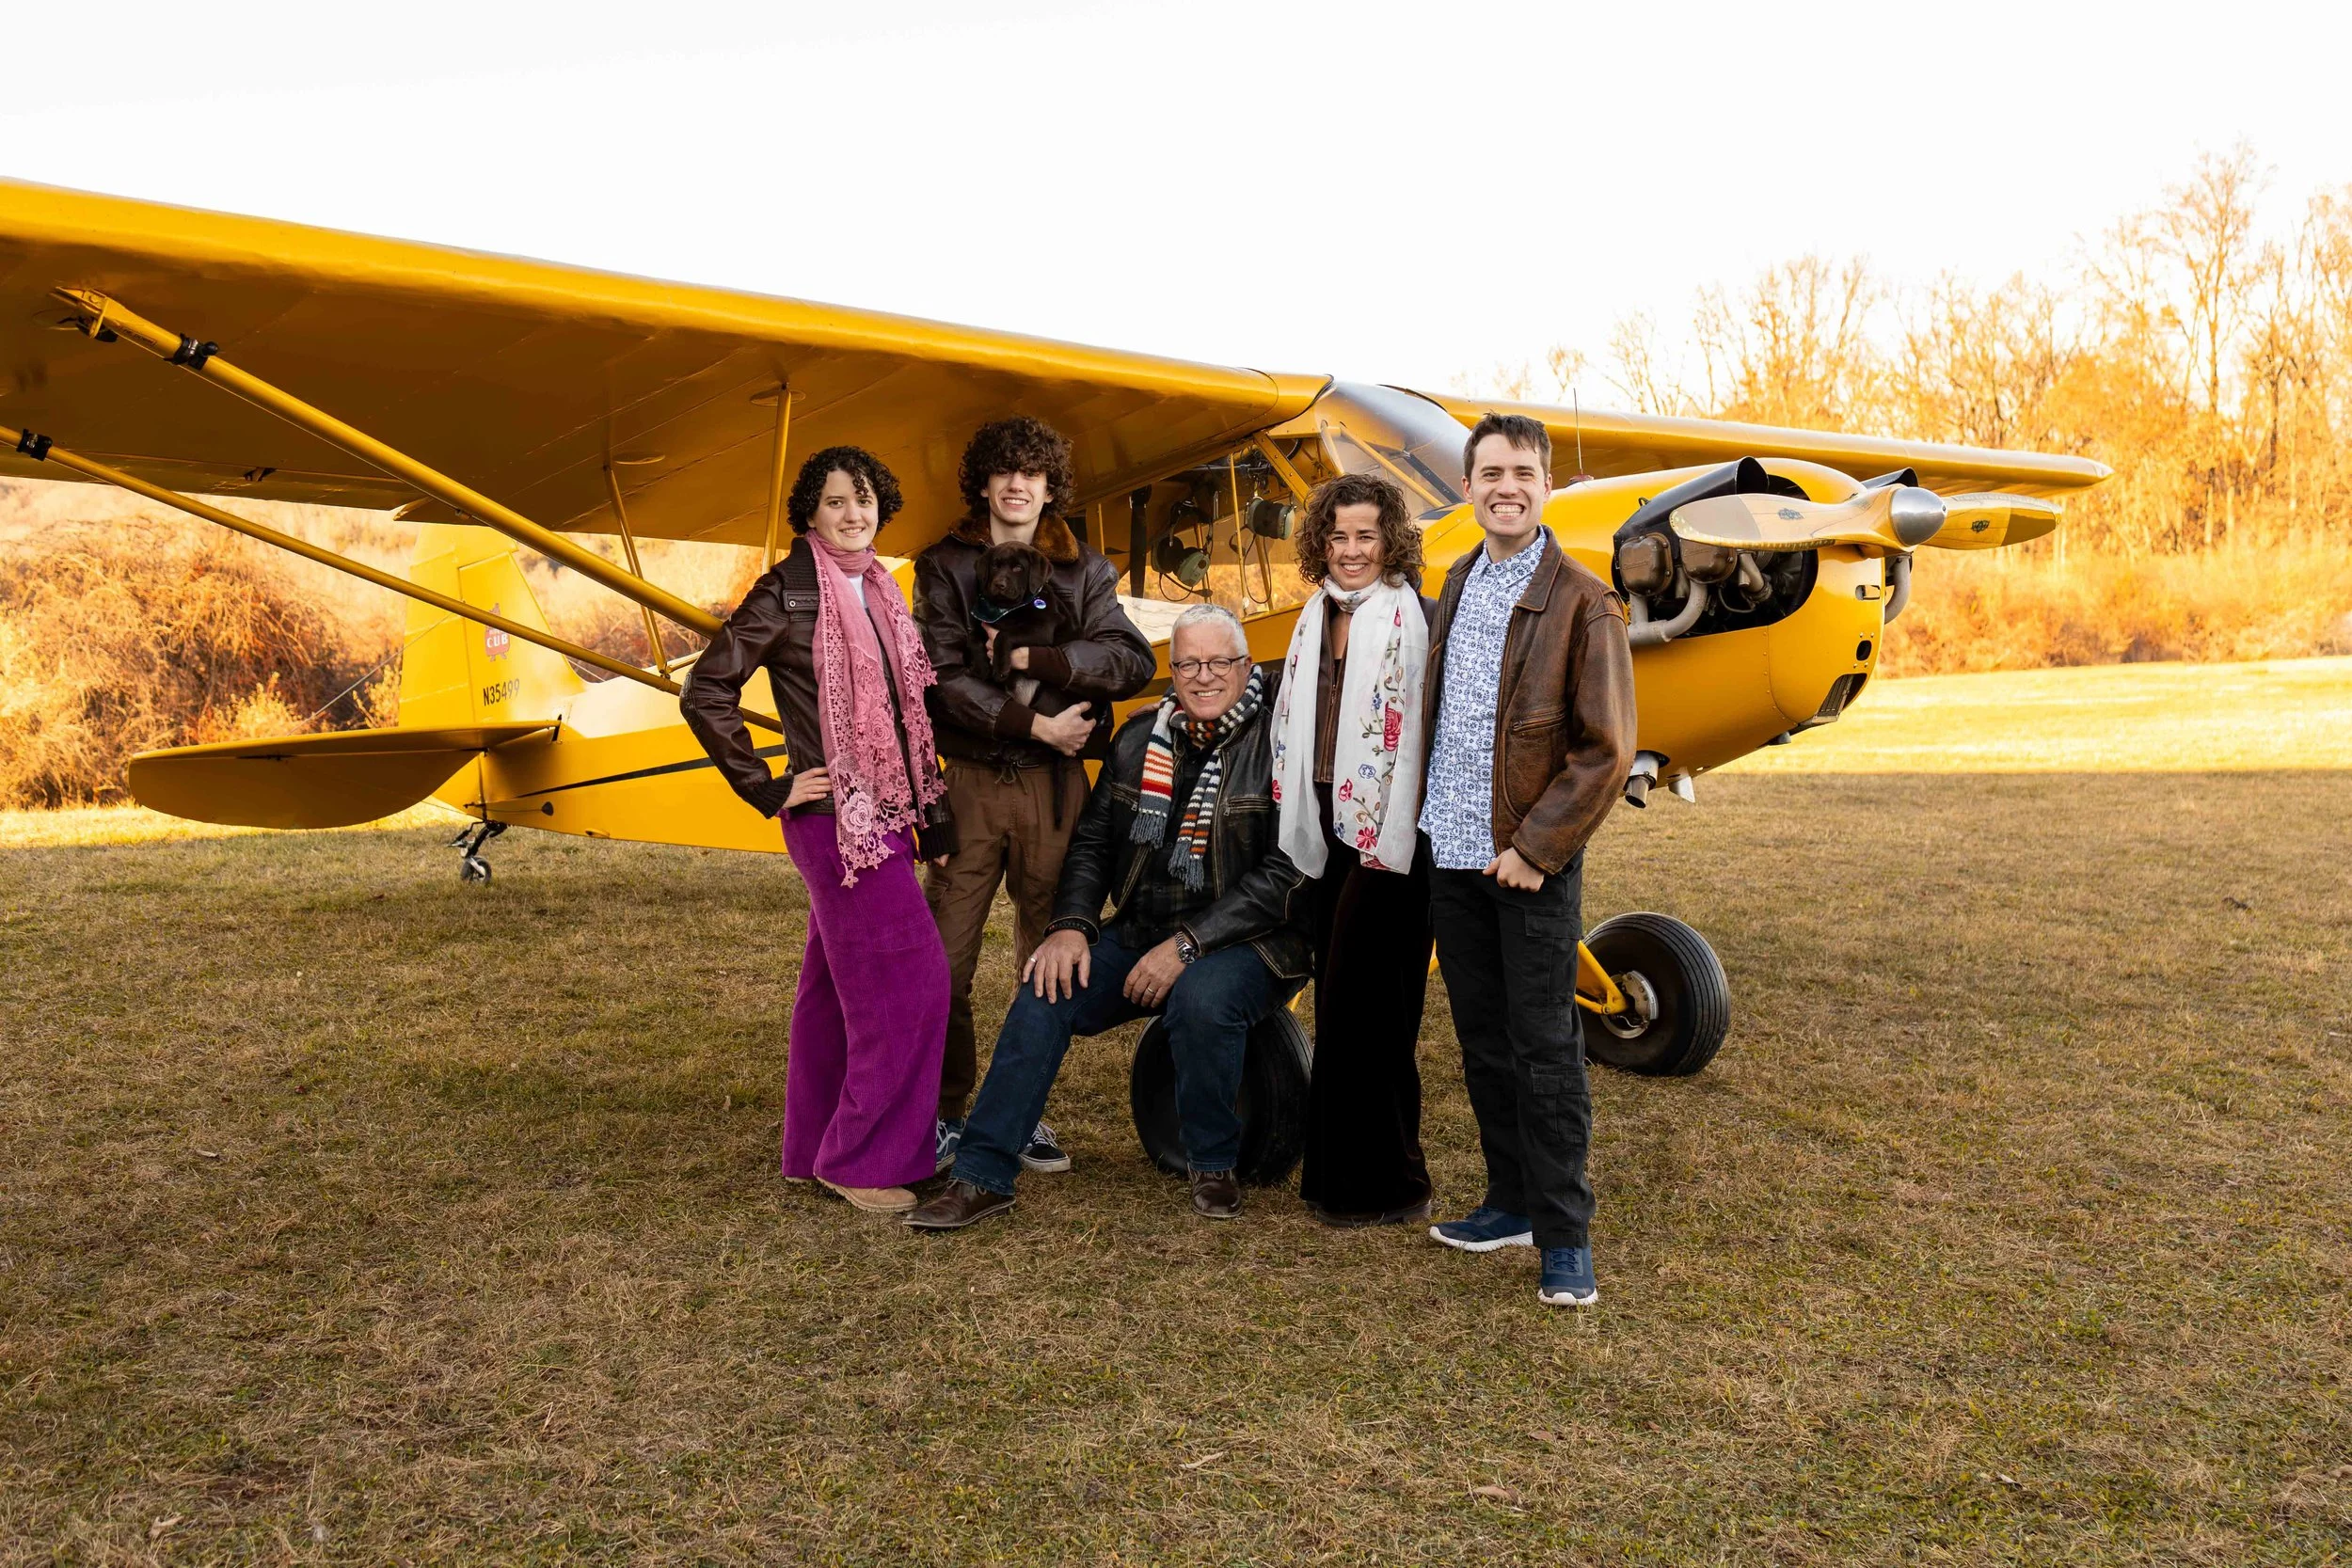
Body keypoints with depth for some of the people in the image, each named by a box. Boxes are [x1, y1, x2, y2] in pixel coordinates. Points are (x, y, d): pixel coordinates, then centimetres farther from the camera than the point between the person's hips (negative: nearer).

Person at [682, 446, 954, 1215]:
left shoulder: (877, 588, 12)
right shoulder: (789, 591, -10)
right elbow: (704, 692, -13)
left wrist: (929, 812, 13)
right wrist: (768, 789, -11)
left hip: (882, 816, 8)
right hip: (836, 817, -8)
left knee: (837, 984, 14)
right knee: (907, 980, -8)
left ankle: (814, 1147, 25)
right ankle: (861, 1158, 4)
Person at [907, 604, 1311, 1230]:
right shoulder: (1140, 737, 8)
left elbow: (1285, 875, -17)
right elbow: (1091, 840, 12)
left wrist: (1187, 945, -21)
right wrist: (1070, 925, -6)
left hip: (1248, 943, -5)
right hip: (1141, 935, 5)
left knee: (1202, 999, -35)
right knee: (1047, 992, -16)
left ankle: (1215, 1167, -9)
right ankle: (982, 1177, -8)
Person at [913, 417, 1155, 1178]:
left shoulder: (1083, 573, 11)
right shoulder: (945, 567, 7)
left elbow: (1133, 660, -4)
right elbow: (943, 678, -5)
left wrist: (1034, 659, -12)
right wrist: (1031, 723, -13)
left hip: (1053, 784, 1)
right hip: (968, 779, -1)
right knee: (943, 959, -2)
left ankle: (1029, 1111, 19)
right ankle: (946, 1111, 13)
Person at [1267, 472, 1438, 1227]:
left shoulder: (1413, 618, -10)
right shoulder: (1317, 615, 13)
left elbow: (1426, 731, -15)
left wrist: (1398, 837, -18)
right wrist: (1298, 817, 16)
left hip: (1388, 835, -7)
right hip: (1327, 829, 7)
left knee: (1363, 1008, -3)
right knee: (1336, 1002, 13)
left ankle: (1384, 1185, 11)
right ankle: (1335, 1170, 24)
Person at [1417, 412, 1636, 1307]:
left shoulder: (1583, 604, -7)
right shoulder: (1457, 584, 13)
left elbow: (1606, 750, -11)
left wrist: (1534, 846, -16)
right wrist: (1427, 819, 9)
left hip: (1532, 863, -6)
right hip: (1452, 853, 6)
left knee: (1545, 1050, -1)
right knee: (1483, 1041, 14)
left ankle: (1564, 1235, 9)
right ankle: (1512, 1204, 27)